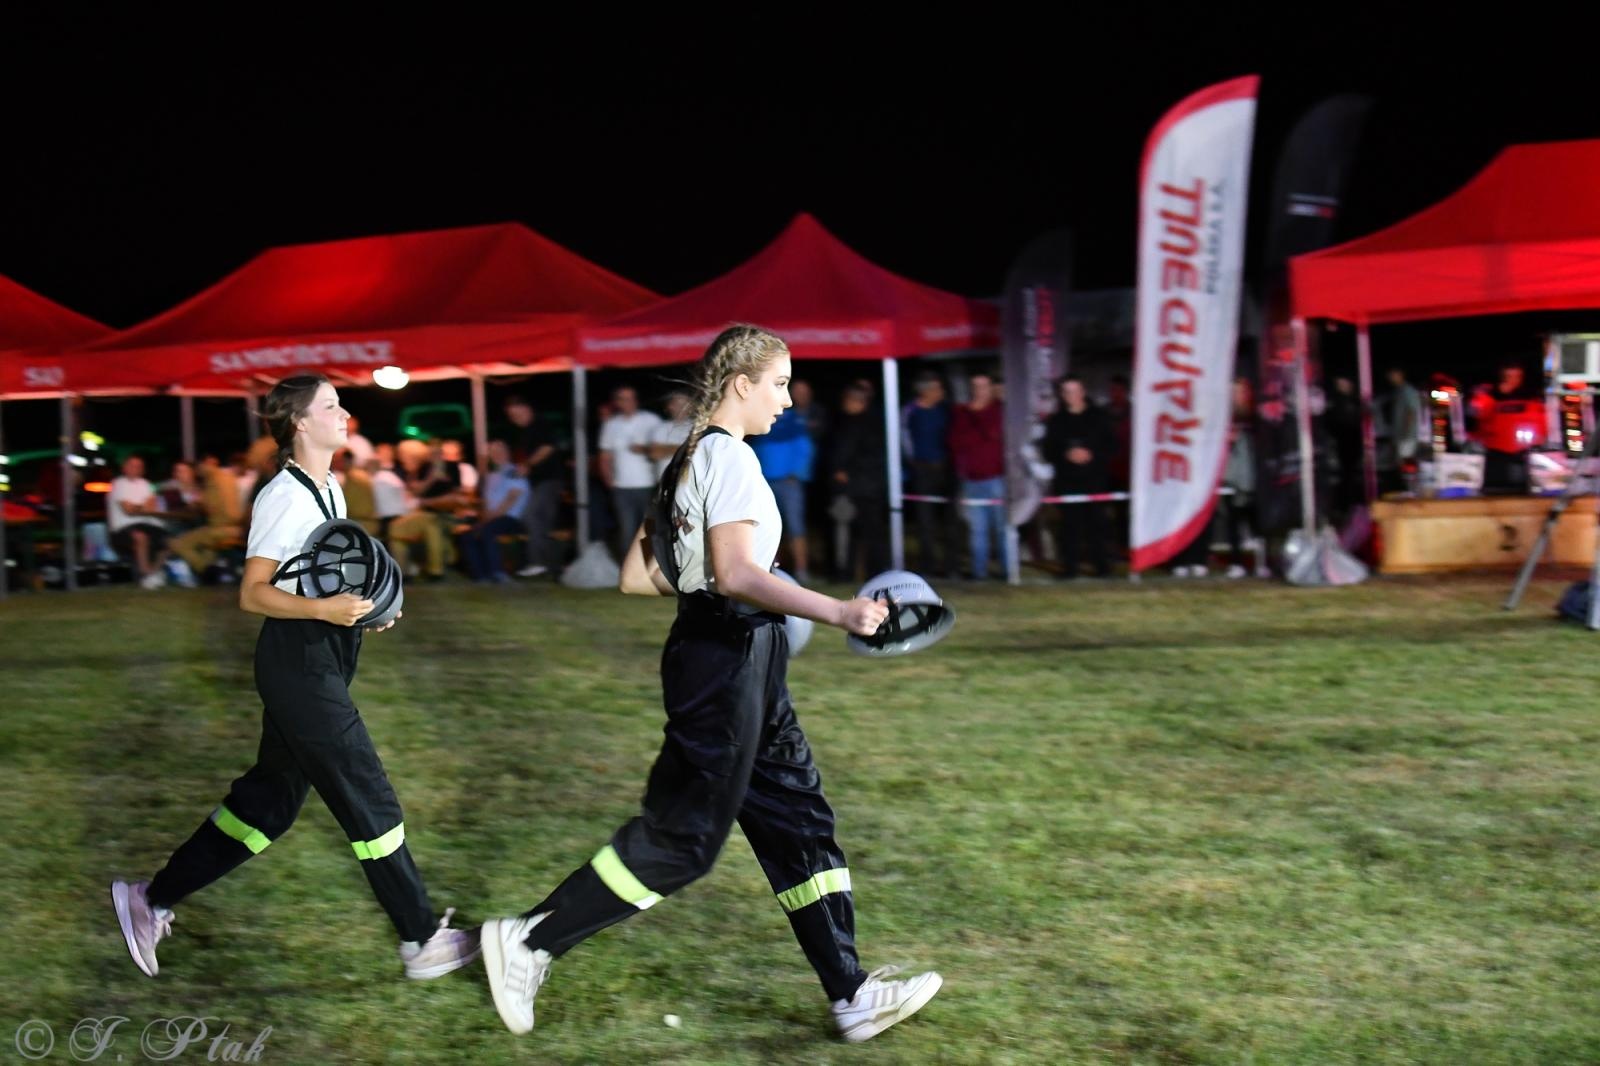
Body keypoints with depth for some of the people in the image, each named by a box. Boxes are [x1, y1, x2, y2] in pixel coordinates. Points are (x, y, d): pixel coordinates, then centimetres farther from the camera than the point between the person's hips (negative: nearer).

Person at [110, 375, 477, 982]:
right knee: (367, 800, -4)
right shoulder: (285, 497, -15)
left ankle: (153, 899, 22)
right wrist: (323, 608, -30)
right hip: (298, 663, -10)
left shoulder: (329, 490, 14)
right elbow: (252, 594, -17)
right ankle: (421, 940, 4)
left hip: (321, 661, 10)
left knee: (270, 799, 14)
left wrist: (367, 604, 9)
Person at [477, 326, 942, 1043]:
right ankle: (529, 941, 4)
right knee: (682, 837, -4)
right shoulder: (728, 455, -14)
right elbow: (735, 572, -27)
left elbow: (636, 576, 15)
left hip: (743, 665, 10)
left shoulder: (688, 459, 14)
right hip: (726, 657, -10)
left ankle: (850, 995, 13)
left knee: (798, 820, 10)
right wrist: (835, 611, -33)